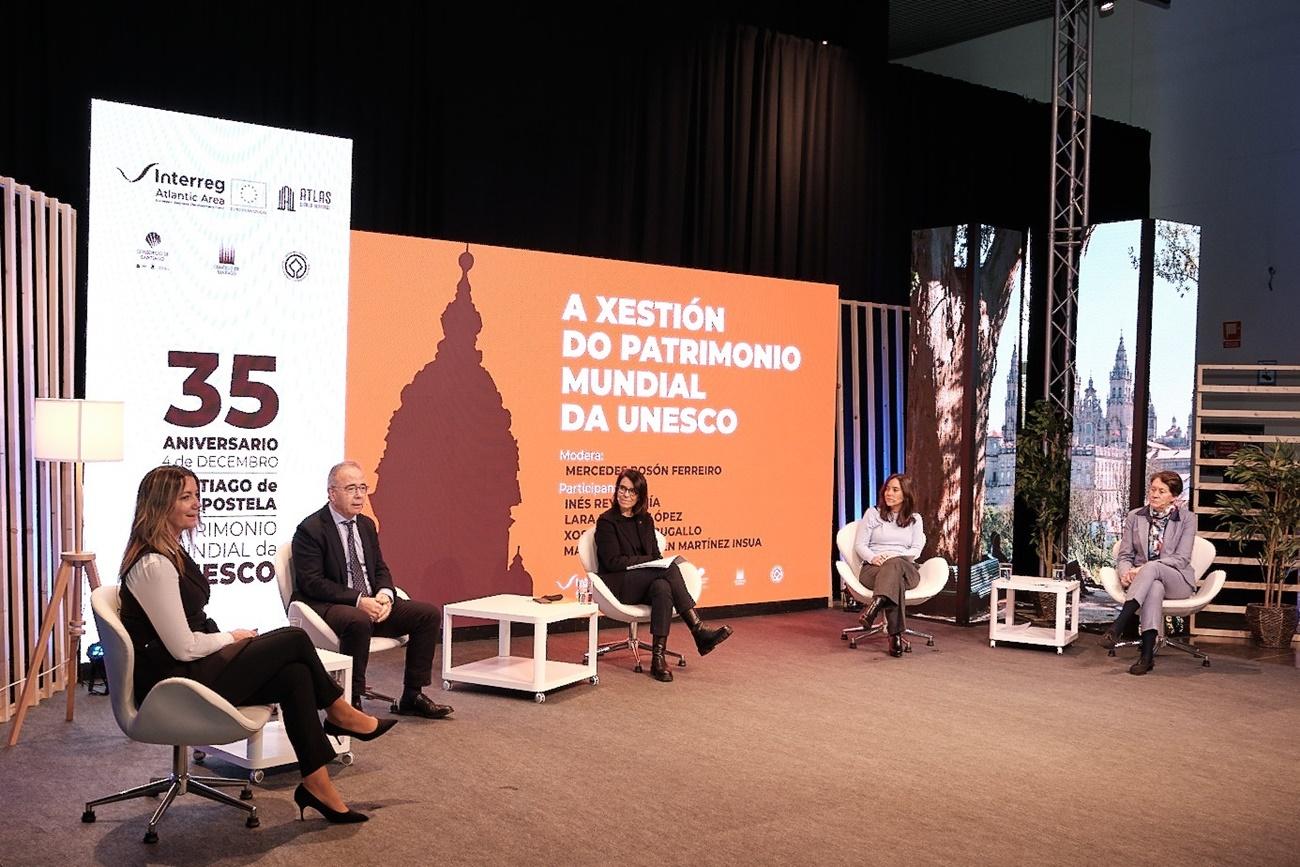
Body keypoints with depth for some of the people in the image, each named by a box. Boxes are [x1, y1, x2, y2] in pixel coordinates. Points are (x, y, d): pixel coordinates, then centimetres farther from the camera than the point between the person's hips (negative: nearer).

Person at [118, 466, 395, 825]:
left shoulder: (171, 553, 12)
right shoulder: (153, 565, -21)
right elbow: (183, 648, -21)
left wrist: (228, 639, 2)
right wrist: (232, 638, -5)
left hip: (189, 669, 9)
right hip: (173, 682, -9)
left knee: (295, 675, -9)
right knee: (294, 640, -11)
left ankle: (317, 787, -6)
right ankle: (340, 714, 12)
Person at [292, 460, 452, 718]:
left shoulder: (366, 525, 15)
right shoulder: (310, 530, -9)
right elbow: (312, 583, -16)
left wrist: (384, 595, -8)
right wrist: (358, 601, -24)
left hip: (371, 604, 8)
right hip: (325, 607, -8)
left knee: (429, 613, -6)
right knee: (358, 621, -41)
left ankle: (412, 697, 0)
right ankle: (351, 701, -26)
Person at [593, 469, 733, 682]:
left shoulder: (645, 520, 16)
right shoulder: (606, 521, -2)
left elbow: (655, 555, 17)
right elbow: (613, 562, -10)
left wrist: (661, 561, -8)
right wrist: (648, 560, -13)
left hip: (645, 582, 5)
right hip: (618, 584, -5)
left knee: (662, 588, -35)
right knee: (671, 569, -30)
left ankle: (658, 658, -39)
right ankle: (700, 632, -34)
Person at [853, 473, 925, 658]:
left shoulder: (914, 518, 17)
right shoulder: (873, 513, 13)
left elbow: (916, 550, 5)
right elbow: (859, 545, 7)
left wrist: (893, 557, -15)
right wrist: (873, 558, -16)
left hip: (905, 569, 1)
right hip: (873, 569, -1)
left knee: (894, 565, -42)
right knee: (895, 580, -41)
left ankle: (875, 607, -62)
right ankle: (895, 635, -53)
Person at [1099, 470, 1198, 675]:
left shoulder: (1187, 518, 1)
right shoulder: (1135, 517, 9)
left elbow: (1181, 559, -9)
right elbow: (1124, 554, 8)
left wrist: (1144, 568, -21)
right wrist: (1126, 572, -18)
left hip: (1177, 580, -1)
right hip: (1143, 579, 1)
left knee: (1152, 568, -37)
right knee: (1154, 587, -38)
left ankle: (1117, 627, -48)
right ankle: (1147, 655, -47)